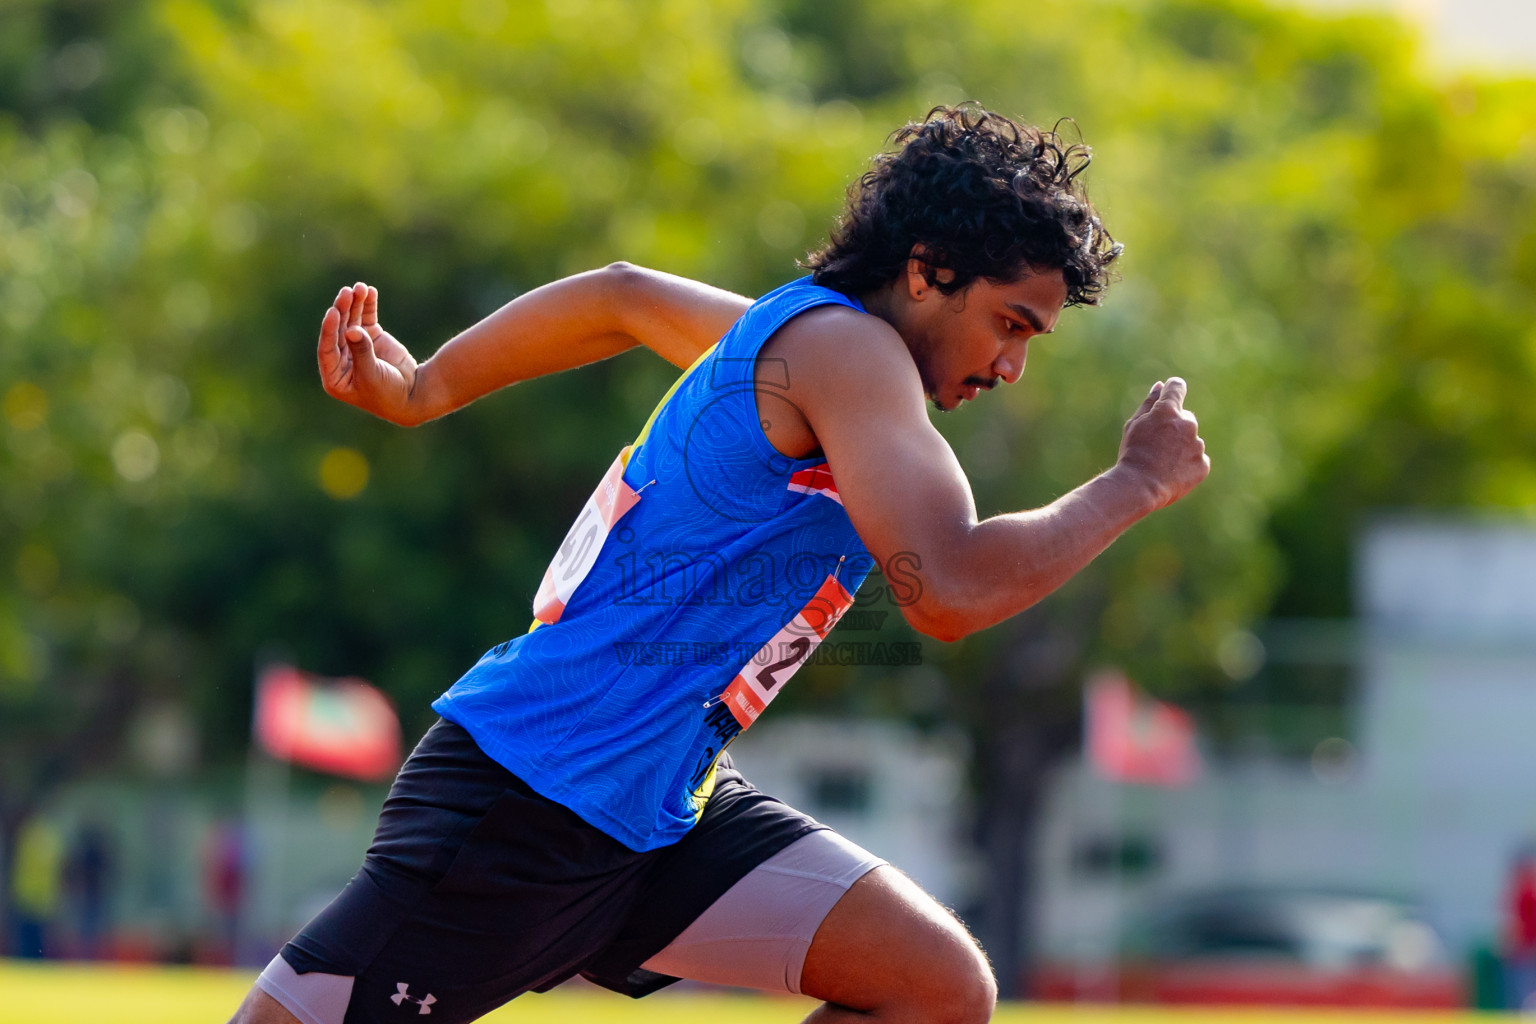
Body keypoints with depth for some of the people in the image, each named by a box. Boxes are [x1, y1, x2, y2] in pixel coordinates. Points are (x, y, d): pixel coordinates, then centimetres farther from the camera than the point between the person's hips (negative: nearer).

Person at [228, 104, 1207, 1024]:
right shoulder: (845, 347, -15)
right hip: (526, 796, -9)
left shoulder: (787, 333, 14)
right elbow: (950, 589, -27)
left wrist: (422, 390, 41)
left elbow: (620, 293, 31)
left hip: (663, 808, 9)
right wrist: (1135, 483, -13)